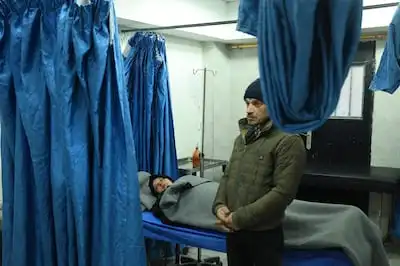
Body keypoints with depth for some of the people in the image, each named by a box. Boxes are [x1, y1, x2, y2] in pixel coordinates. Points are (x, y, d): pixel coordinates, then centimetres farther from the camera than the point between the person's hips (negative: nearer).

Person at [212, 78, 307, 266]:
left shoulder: (288, 142, -13)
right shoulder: (242, 138, 11)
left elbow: (283, 192, -19)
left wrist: (240, 218, -18)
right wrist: (219, 205, -4)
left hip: (265, 234, -6)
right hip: (234, 230, 7)